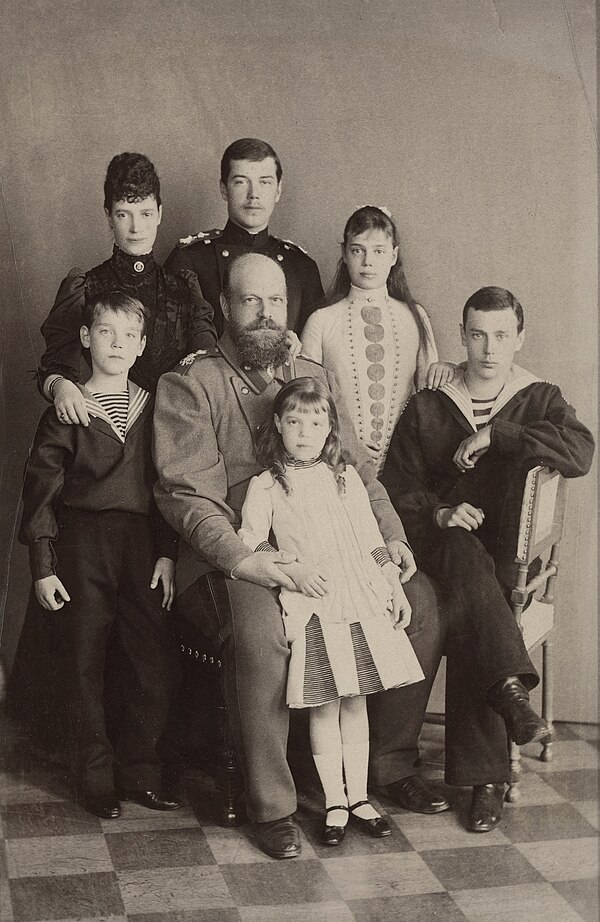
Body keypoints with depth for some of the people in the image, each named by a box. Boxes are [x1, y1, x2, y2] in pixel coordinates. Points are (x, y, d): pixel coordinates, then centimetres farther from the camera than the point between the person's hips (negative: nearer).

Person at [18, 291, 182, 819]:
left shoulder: (153, 409, 8)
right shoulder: (66, 412, 0)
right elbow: (41, 491, -1)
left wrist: (167, 554, 1)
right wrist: (43, 567, -5)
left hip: (143, 546, 3)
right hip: (82, 545, -2)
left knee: (158, 668, 0)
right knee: (85, 668, 4)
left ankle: (139, 774, 17)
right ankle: (97, 781, 18)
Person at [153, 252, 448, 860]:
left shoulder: (316, 378, 18)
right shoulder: (189, 385, -1)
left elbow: (357, 470, 18)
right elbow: (185, 491, -11)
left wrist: (390, 535, 1)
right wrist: (241, 559, -25)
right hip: (228, 556, -5)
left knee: (422, 602, -10)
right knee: (260, 633, -35)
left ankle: (392, 762, 8)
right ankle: (270, 805, -18)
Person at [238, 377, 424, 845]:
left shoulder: (346, 476, 12)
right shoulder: (265, 486, 1)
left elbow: (371, 538, 14)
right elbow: (250, 542, -2)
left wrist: (396, 588, 12)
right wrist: (292, 570, -14)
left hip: (361, 599, 3)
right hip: (311, 606, -3)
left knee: (356, 700, 9)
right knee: (325, 705, 0)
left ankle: (358, 795, 21)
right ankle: (334, 802, 13)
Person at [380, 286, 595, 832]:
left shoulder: (541, 401, 10)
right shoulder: (428, 407, 13)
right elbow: (397, 486, 8)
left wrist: (495, 435, -15)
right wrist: (440, 513, -12)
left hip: (513, 559, -1)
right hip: (443, 540, 1)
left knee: (469, 614, -31)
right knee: (466, 559, -36)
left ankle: (484, 776, -25)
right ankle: (511, 687, -45)